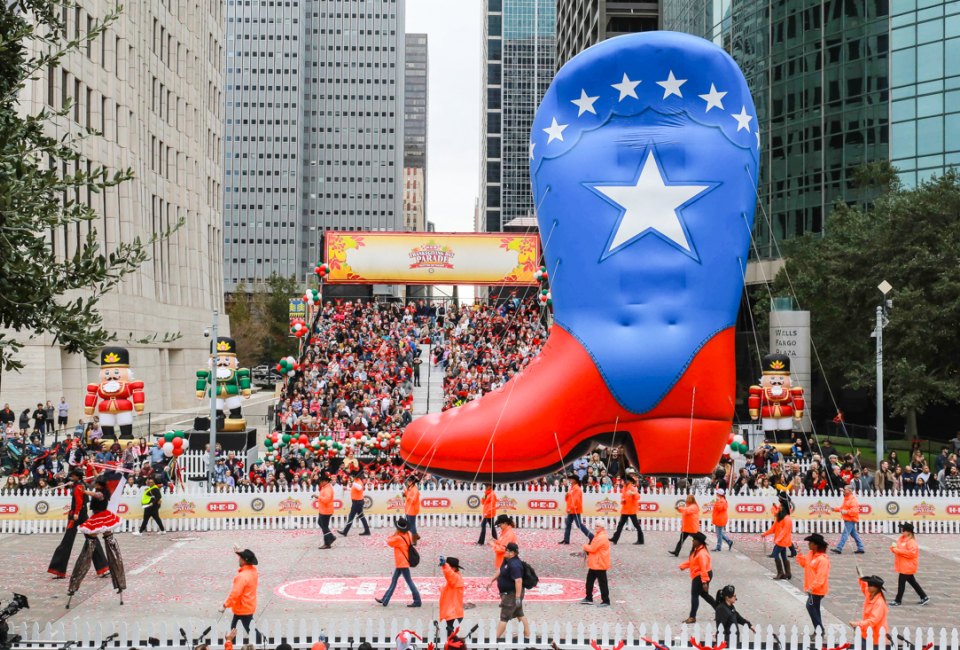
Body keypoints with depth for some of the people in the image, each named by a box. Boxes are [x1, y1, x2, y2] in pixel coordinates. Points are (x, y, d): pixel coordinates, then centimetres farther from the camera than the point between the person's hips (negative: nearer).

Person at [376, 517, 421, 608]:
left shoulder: (398, 538, -23)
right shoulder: (408, 534, 0)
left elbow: (389, 542, -8)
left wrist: (394, 534, -2)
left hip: (402, 563, -9)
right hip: (400, 563, 9)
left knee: (409, 581, -4)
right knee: (393, 581, 14)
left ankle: (417, 601, 1)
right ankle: (385, 600, 21)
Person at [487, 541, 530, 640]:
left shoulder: (514, 565, -29)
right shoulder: (507, 560, 3)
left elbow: (518, 581, -34)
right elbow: (500, 571, 20)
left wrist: (518, 597, -34)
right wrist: (492, 580, 22)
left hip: (512, 594, -10)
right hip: (509, 593, 10)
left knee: (504, 617, 0)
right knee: (520, 615, 18)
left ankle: (496, 638, 8)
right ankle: (527, 635, 27)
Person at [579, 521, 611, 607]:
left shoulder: (602, 537, -20)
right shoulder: (597, 535, 14)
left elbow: (592, 548, -21)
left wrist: (585, 546, -4)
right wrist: (587, 549, 3)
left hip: (600, 565, -11)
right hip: (594, 564, 11)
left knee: (602, 583, -4)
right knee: (589, 581, 16)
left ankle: (606, 601, 2)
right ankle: (589, 598, 26)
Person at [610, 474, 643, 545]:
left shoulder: (633, 488, -12)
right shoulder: (624, 488, 12)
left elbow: (638, 497, -26)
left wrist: (633, 493, -46)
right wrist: (622, 500, 2)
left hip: (631, 510, -8)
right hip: (624, 510, 8)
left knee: (636, 524, -2)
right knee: (620, 524, 7)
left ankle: (640, 540, 4)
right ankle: (615, 539, 9)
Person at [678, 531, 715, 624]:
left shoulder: (702, 553, -25)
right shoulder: (696, 550, 8)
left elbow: (704, 568, -28)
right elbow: (691, 560, 17)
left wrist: (704, 582, -28)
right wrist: (682, 566, 7)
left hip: (701, 576, -11)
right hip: (698, 576, 11)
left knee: (694, 595, -4)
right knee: (704, 594, 20)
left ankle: (692, 617, 2)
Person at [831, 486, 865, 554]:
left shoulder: (853, 500, -16)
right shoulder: (846, 498, 16)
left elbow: (855, 510, -23)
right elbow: (842, 507, 22)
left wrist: (846, 512, -29)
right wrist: (835, 509, 8)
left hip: (850, 520, -10)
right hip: (847, 519, 10)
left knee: (845, 533, -12)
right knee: (854, 534, 14)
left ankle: (839, 548, -16)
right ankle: (860, 548, 20)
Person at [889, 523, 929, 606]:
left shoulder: (911, 542, -18)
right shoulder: (901, 539, 9)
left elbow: (911, 553, -27)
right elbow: (895, 548, 17)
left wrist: (898, 550, -25)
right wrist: (893, 547, -9)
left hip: (907, 567, -9)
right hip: (903, 566, 9)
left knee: (901, 583, -3)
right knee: (912, 582, 16)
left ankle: (898, 601, 7)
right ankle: (924, 597, 24)